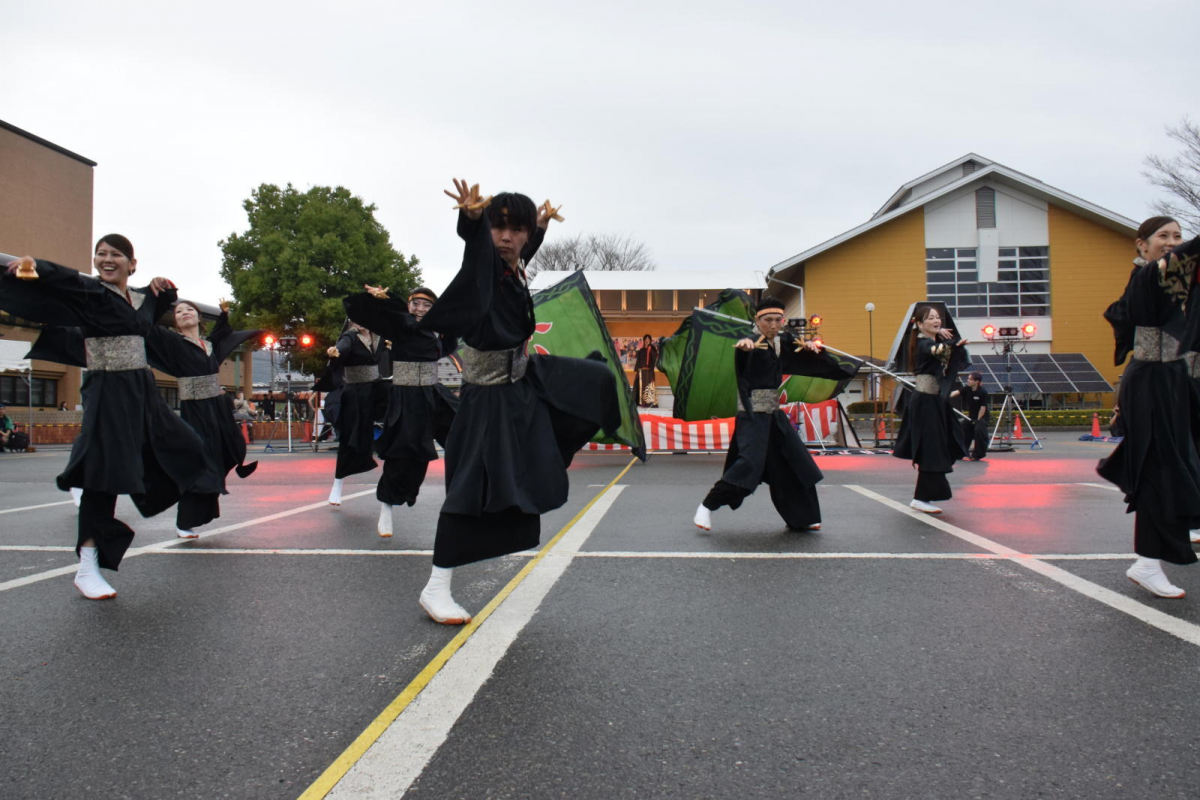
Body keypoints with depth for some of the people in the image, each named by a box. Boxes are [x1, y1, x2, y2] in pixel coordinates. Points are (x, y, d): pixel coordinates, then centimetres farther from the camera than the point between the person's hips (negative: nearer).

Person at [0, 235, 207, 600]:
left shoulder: (141, 298, 11)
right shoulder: (89, 292, -7)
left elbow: (157, 306, 34)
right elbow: (59, 279, -26)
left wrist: (162, 289, 12)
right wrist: (33, 267, -46)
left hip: (142, 390, 7)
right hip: (107, 392, -7)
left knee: (183, 450, 17)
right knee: (105, 473, -11)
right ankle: (87, 568, -5)